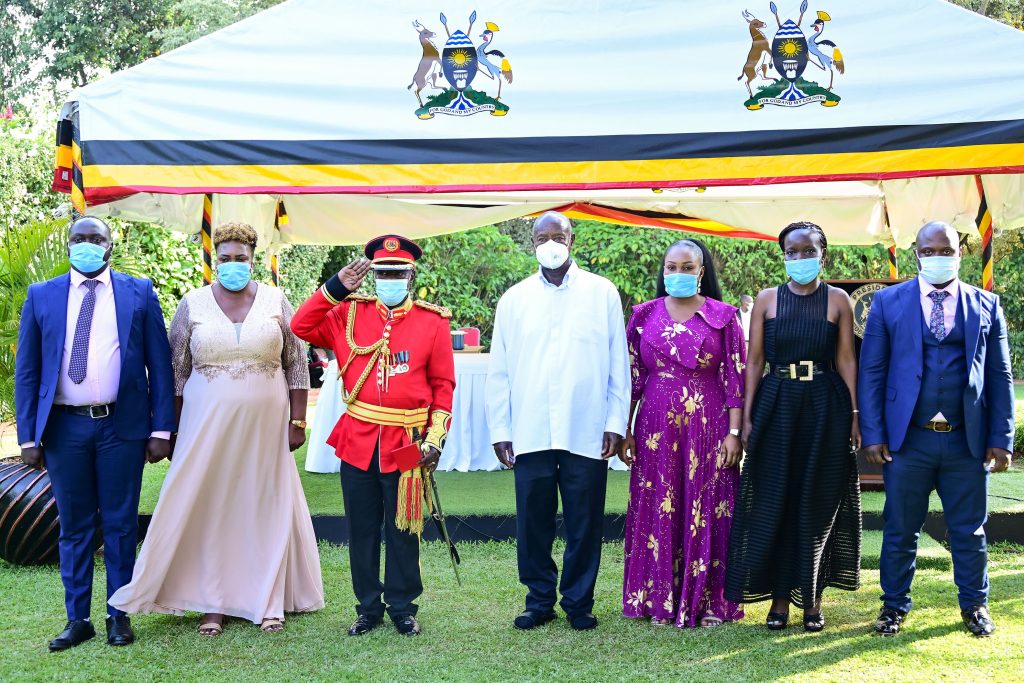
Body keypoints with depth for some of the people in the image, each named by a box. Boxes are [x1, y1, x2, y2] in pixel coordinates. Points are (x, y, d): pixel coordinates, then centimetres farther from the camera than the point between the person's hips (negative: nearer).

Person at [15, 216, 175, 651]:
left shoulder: (139, 293, 4)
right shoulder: (41, 297, 7)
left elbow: (159, 365, 2)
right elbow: (26, 372, 6)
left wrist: (161, 430, -4)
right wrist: (28, 437, 0)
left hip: (122, 425, -1)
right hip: (64, 427, 1)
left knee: (120, 525, 6)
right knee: (74, 527, 9)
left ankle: (119, 615, 18)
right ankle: (77, 619, 18)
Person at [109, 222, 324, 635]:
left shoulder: (276, 301, 2)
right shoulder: (193, 304, 2)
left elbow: (297, 365, 4)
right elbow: (176, 371, 5)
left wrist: (297, 421, -1)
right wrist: (171, 429, 2)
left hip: (265, 427, 0)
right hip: (207, 426, 0)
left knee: (267, 506, 5)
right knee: (209, 508, 4)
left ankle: (270, 602, 16)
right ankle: (213, 604, 14)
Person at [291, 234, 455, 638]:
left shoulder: (433, 322, 0)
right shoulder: (349, 314, 6)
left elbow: (443, 385, 1)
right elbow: (301, 327, 1)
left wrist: (436, 437, -6)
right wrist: (336, 287, -7)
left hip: (406, 444, -2)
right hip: (357, 441, 2)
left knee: (403, 529, 8)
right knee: (362, 529, 9)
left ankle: (402, 607, 21)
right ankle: (368, 607, 22)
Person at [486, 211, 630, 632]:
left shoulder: (602, 293, 6)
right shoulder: (514, 299, 9)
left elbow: (618, 364, 5)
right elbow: (498, 370, 9)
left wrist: (616, 422, -1)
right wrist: (499, 429, 3)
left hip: (587, 432, -1)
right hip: (529, 434, 1)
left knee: (584, 523, 5)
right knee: (533, 522, 5)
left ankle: (579, 602, 19)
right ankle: (539, 600, 20)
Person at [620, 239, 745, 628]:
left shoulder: (723, 317, 2)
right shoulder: (644, 315, 7)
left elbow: (735, 379, -1)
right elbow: (631, 376, 8)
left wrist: (734, 433, -8)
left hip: (709, 430, -1)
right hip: (657, 429, 2)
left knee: (706, 513, 2)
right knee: (657, 512, 4)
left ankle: (708, 601, 12)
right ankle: (659, 600, 14)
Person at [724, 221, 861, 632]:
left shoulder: (838, 301, 4)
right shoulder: (766, 300, 5)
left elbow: (846, 360, 2)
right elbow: (754, 362, 4)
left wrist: (853, 414, -5)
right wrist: (747, 417, -3)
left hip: (825, 408, 0)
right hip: (776, 407, 1)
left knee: (819, 502, 4)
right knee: (773, 501, 1)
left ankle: (812, 598, 16)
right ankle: (780, 596, 12)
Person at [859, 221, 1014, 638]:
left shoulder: (986, 305, 7)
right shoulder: (888, 302, 3)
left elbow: (1000, 377, 6)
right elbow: (871, 371, 1)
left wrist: (1001, 439, 0)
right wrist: (873, 435, -6)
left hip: (968, 442, 1)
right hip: (907, 439, -1)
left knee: (969, 531, 11)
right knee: (900, 530, 8)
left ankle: (975, 606, 28)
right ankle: (894, 605, 23)